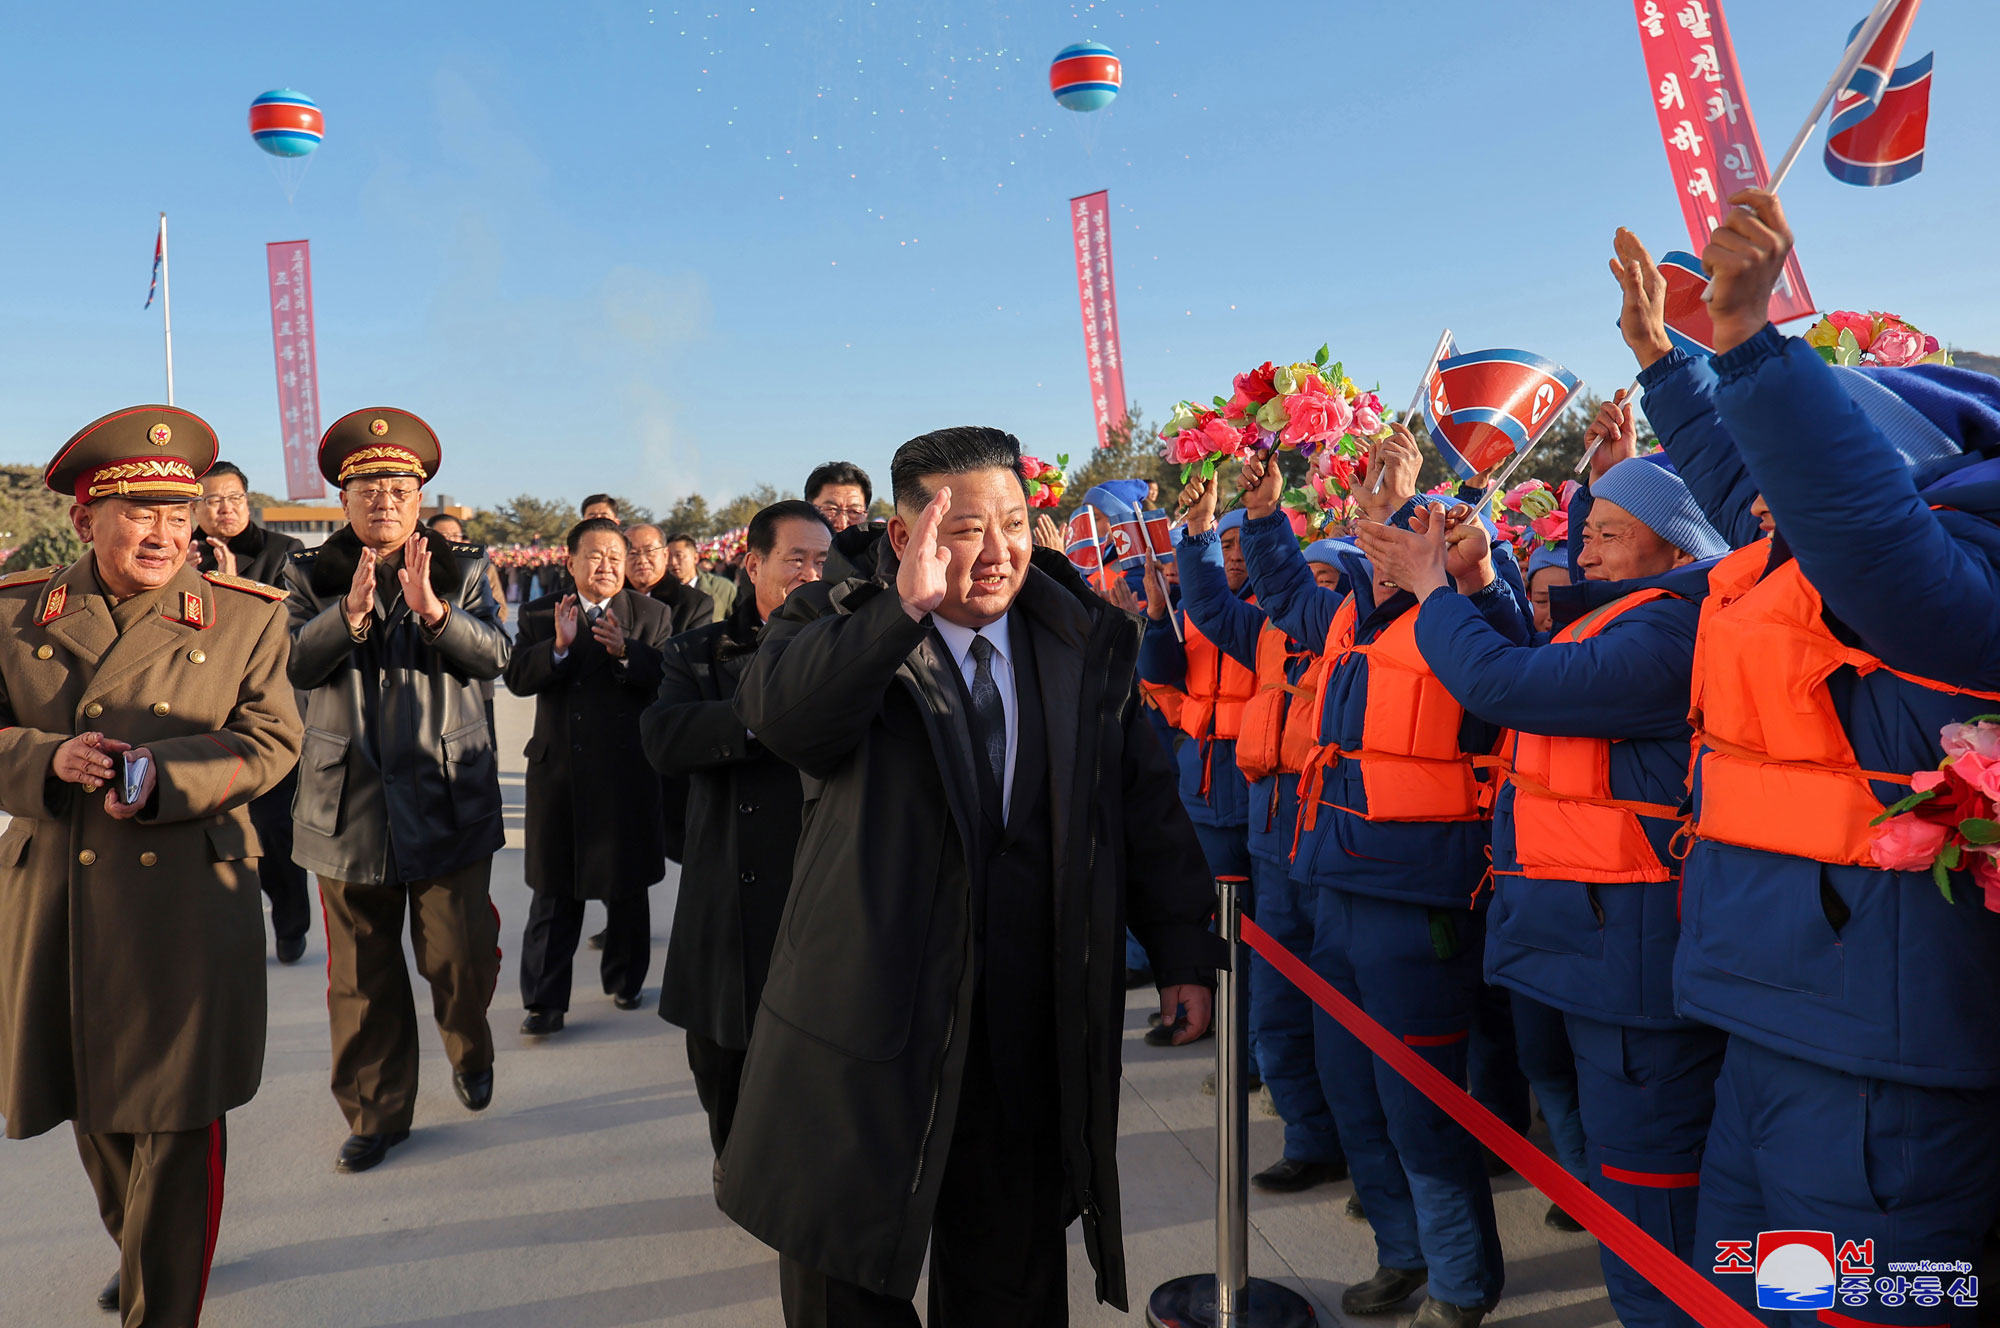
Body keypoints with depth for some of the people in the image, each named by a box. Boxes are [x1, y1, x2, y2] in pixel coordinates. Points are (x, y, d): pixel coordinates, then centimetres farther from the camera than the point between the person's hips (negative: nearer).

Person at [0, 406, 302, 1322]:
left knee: (178, 1117, 0)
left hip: (189, 903, -3)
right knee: (93, 1107, 20)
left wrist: (164, 773, -20)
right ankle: (138, 1252, 47)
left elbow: (269, 740, -4)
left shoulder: (246, 617, -1)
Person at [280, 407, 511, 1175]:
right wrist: (349, 615, -24)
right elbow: (294, 665, -7)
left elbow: (495, 655, -9)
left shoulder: (461, 569, 4)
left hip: (447, 799, -1)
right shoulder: (311, 575, 7)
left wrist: (434, 611, -26)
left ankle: (471, 1055, 35)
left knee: (461, 957, 2)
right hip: (348, 804, 1)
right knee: (361, 975, 9)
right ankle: (376, 1113, 25)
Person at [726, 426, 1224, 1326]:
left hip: (1031, 1033, 2)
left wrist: (1185, 952, 4)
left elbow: (1146, 807, 6)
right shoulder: (838, 629, -6)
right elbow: (776, 713, -28)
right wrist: (905, 607, -37)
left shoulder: (1088, 643, 2)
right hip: (871, 1013, -2)